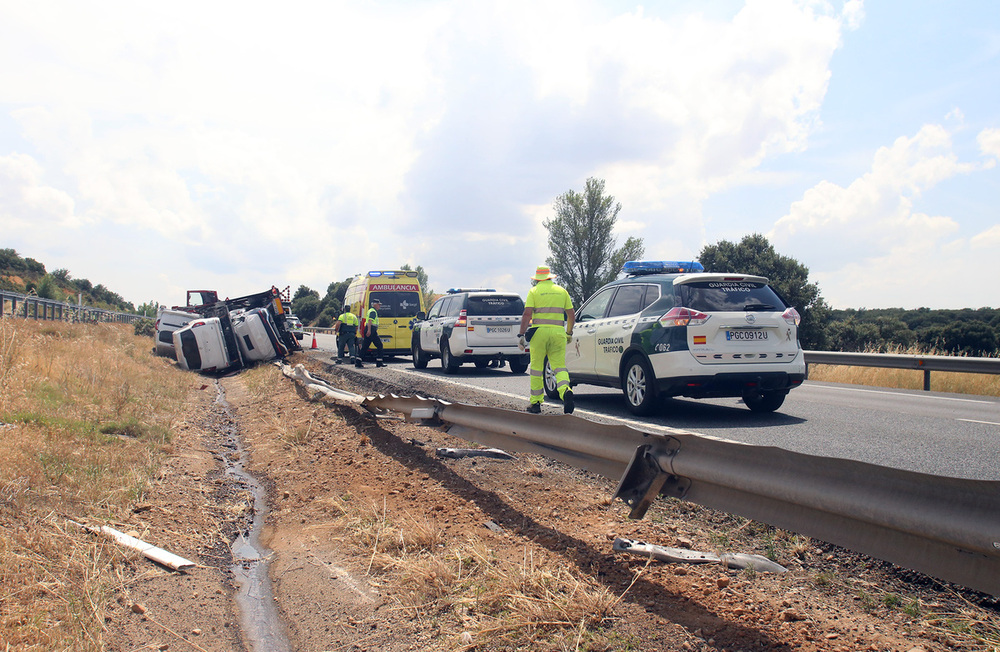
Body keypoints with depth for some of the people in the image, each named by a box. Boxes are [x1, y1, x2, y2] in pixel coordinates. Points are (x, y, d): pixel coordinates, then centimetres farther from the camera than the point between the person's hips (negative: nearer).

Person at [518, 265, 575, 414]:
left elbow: (527, 314, -6)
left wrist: (521, 335, -2)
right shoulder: (562, 291, 14)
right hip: (558, 332, 2)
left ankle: (536, 402, 12)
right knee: (559, 365, 4)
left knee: (537, 367, 7)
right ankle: (565, 390, -24)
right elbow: (571, 315, 15)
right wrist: (569, 333, 27)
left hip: (539, 331, -2)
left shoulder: (534, 291, 4)